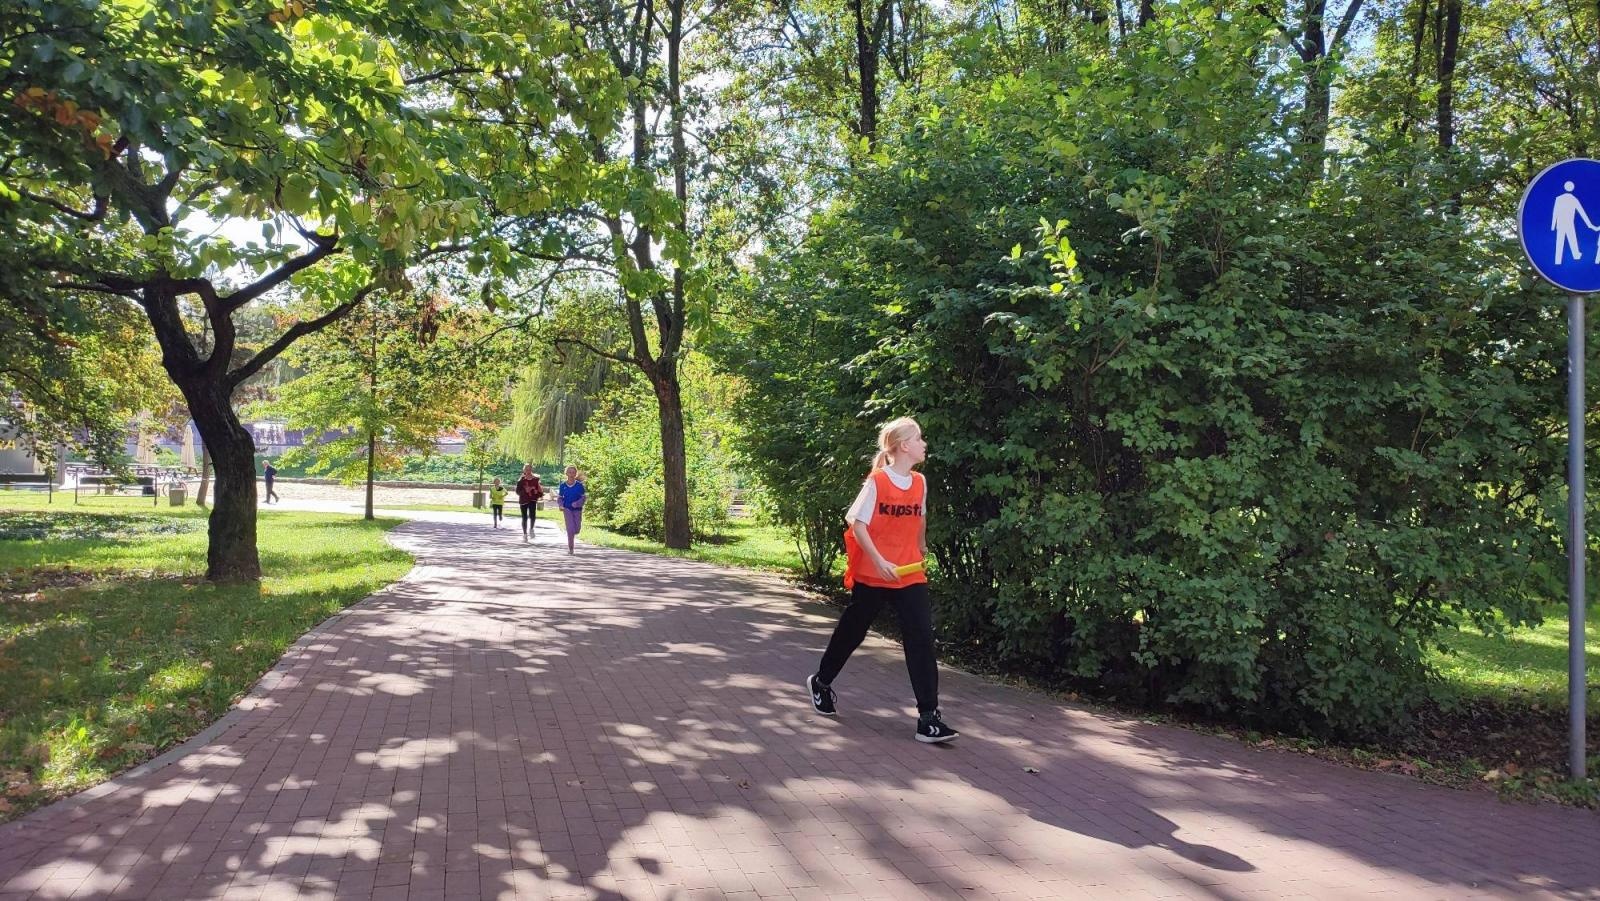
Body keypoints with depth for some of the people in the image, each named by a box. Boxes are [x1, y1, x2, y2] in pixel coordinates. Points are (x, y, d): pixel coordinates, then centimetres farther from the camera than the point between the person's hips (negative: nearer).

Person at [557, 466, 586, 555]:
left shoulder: (579, 485, -3)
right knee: (570, 528, -11)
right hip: (567, 509, -1)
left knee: (577, 529, 4)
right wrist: (561, 505, -10)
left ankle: (573, 536, 41)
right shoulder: (562, 485, 0)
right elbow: (560, 498, 8)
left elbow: (583, 497, -2)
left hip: (577, 509, 1)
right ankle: (570, 549, -3)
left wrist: (578, 503, -19)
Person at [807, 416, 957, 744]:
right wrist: (879, 560, -21)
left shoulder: (920, 482, 4)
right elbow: (855, 522, -14)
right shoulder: (877, 481, -13)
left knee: (922, 639, -8)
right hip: (872, 575, -4)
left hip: (910, 576, 4)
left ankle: (929, 717, -7)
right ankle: (821, 682, 40)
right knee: (852, 632, 13)